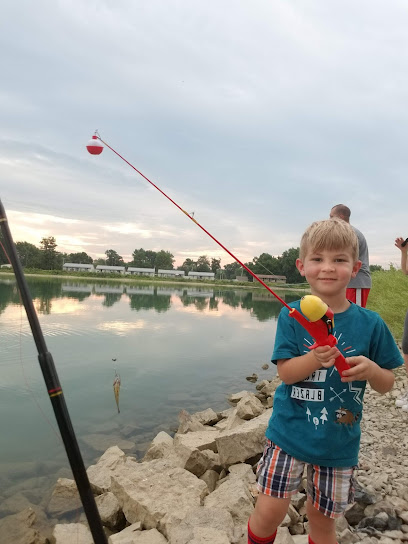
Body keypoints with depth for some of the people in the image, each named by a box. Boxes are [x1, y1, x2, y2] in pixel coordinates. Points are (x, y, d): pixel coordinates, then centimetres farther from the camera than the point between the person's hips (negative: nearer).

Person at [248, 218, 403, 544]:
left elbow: (386, 385, 1)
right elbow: (285, 372, -13)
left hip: (339, 441, 2)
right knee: (269, 510, 3)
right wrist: (316, 358, -32)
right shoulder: (292, 315, -10)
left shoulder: (370, 323, -7)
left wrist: (371, 369, -22)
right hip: (289, 432, -1)